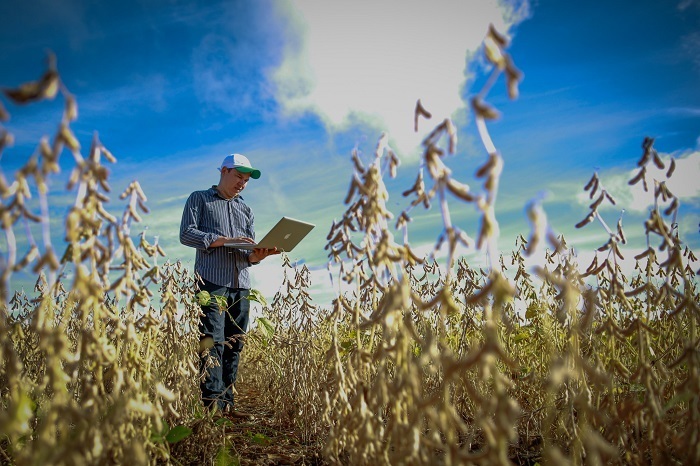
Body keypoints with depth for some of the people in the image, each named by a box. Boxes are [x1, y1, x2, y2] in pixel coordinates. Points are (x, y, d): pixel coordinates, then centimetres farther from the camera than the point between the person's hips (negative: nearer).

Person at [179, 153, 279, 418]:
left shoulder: (245, 210, 24)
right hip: (212, 281, -5)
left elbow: (250, 254, 18)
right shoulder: (199, 199, 11)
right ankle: (213, 403, -15)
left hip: (241, 285, 5)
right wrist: (223, 240, -14)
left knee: (234, 345, 2)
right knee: (213, 342, -13)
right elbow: (186, 234, -3)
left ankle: (227, 404, 5)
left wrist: (258, 255, -7)